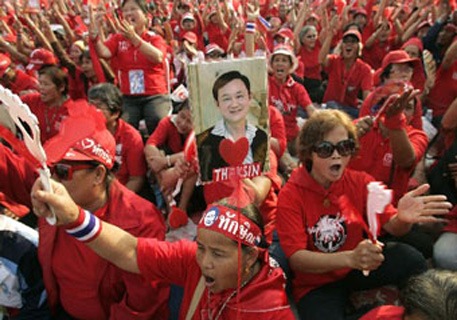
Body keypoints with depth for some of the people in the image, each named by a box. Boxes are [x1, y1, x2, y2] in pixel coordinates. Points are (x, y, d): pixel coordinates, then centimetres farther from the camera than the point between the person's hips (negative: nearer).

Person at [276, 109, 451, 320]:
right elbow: (295, 258, -23)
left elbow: (391, 226, -10)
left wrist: (403, 219, -36)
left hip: (356, 270, 4)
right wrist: (350, 258, -40)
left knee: (410, 259, -21)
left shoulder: (360, 182, -5)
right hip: (316, 283, -4)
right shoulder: (290, 196, -18)